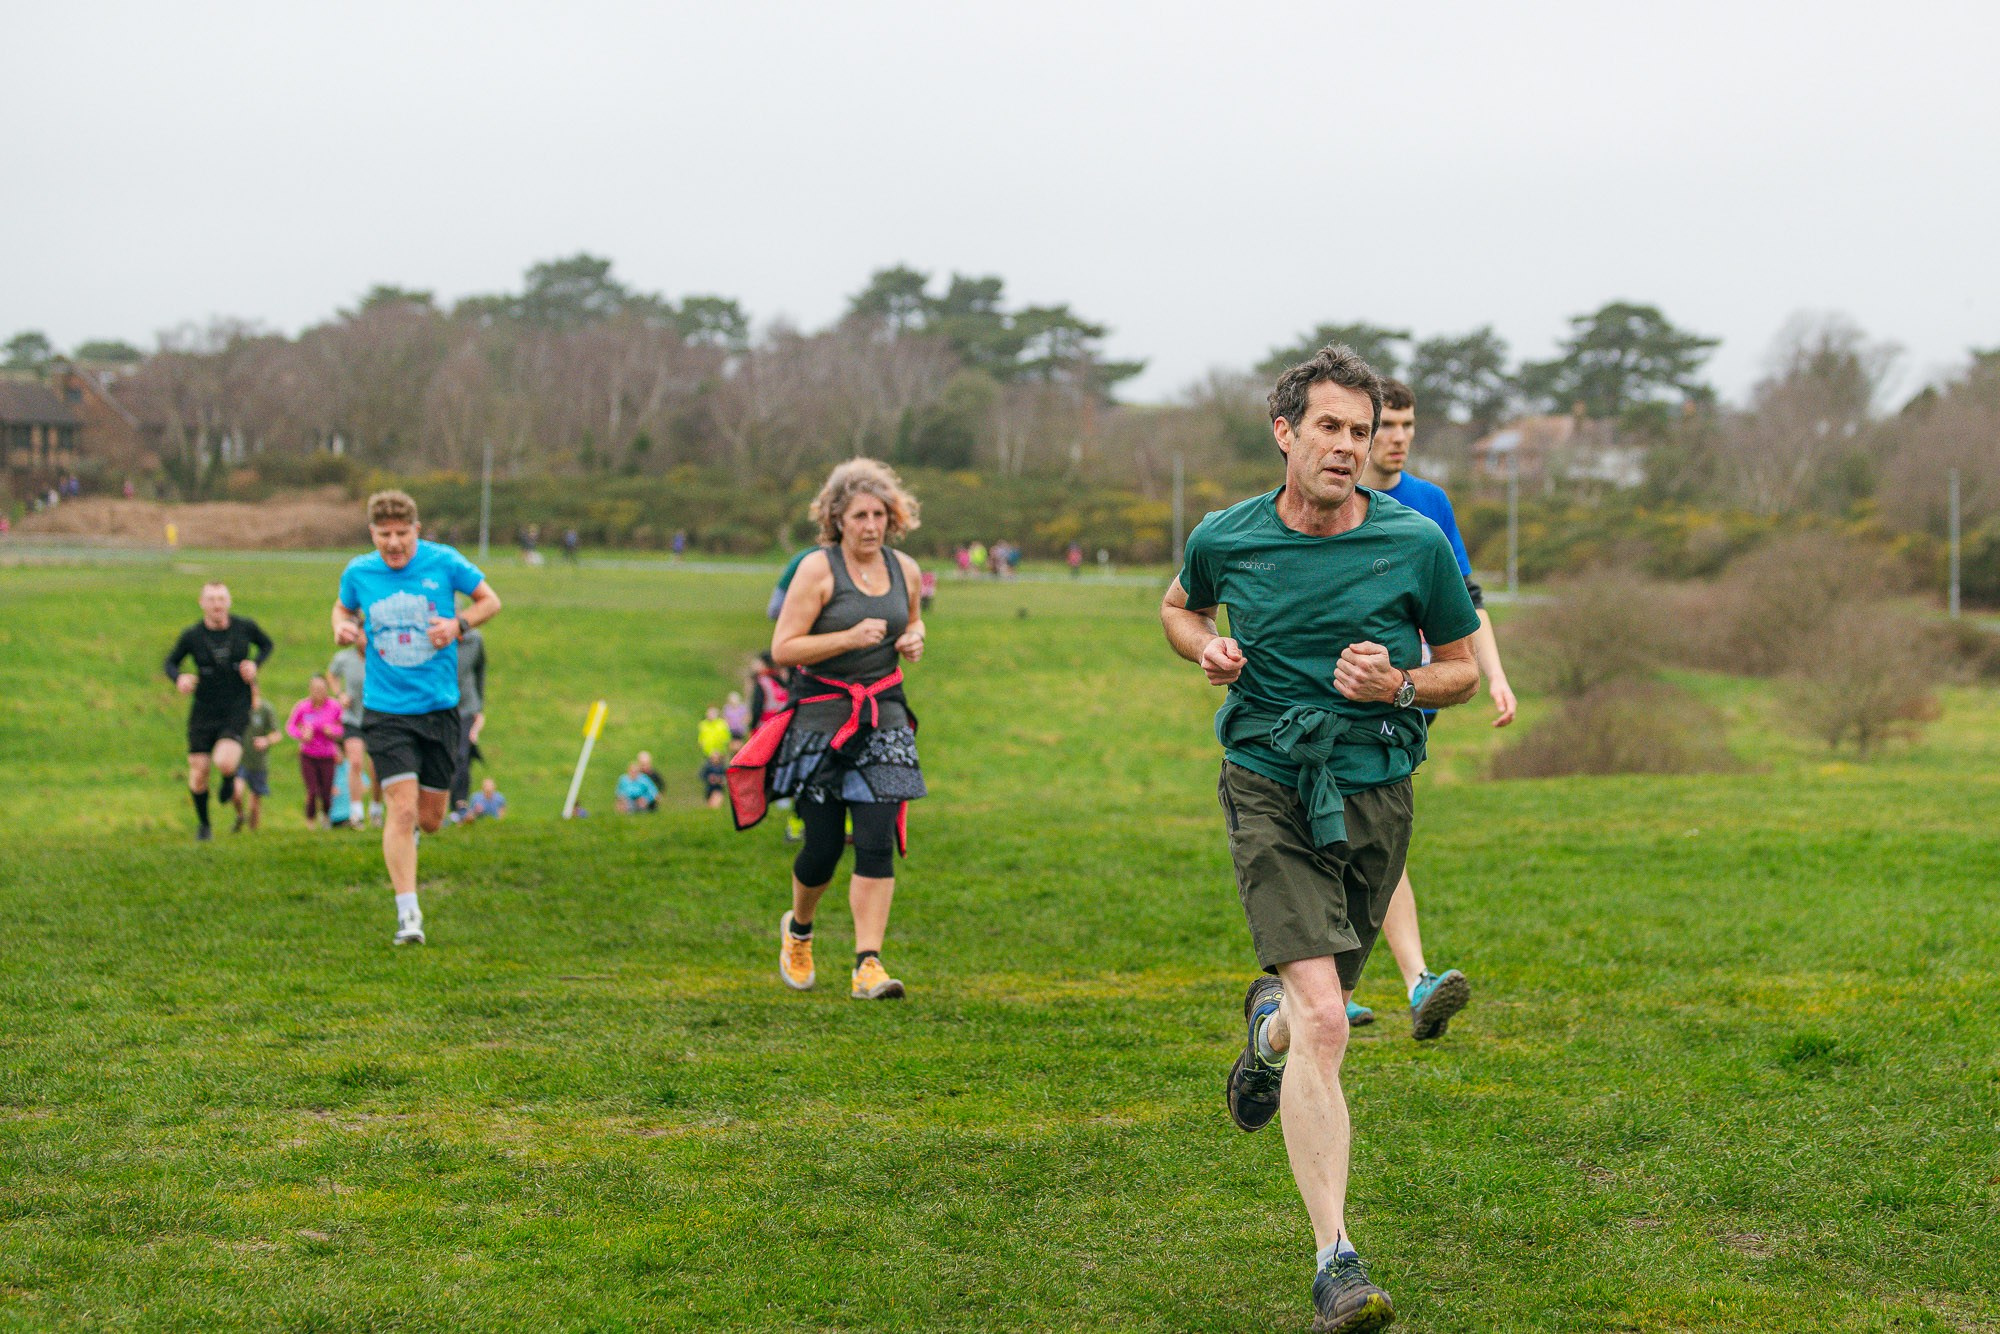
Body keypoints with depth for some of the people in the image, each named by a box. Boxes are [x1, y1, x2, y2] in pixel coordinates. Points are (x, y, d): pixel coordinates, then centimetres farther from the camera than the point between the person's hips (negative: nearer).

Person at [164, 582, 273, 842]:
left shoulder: (244, 627, -4)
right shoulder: (192, 635, -5)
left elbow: (266, 644, 15)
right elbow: (170, 662, 8)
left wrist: (255, 664, -5)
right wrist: (179, 678, -14)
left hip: (237, 711, -1)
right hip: (203, 711, 1)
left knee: (224, 763, -23)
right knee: (198, 773, 1)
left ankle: (230, 779, 17)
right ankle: (203, 824, 26)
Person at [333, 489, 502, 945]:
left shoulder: (444, 562, -5)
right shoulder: (358, 573, -1)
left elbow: (490, 600, 8)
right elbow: (344, 608, 20)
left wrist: (458, 624, -11)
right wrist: (343, 627, -3)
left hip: (440, 707, 1)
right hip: (386, 709, -1)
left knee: (429, 820, 8)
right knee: (402, 808, -15)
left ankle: (408, 829, 46)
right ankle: (408, 914, -7)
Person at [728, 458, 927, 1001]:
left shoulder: (905, 569, 7)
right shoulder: (818, 570, -9)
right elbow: (783, 649, -11)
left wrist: (914, 639, 4)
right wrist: (850, 638, -21)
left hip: (885, 717, 3)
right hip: (822, 716, -3)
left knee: (877, 842, -9)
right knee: (823, 844, -1)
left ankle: (868, 965, -8)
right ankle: (798, 929, 31)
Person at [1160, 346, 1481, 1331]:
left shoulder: (1416, 544, -3)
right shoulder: (1225, 539, -1)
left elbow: (1462, 667, 9)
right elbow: (1179, 605, 22)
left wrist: (1399, 685, -12)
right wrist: (1206, 648, -1)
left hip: (1375, 795, 2)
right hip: (1269, 791, -2)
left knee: (1312, 1007, 17)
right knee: (1323, 1020, -18)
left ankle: (1266, 1021, 57)